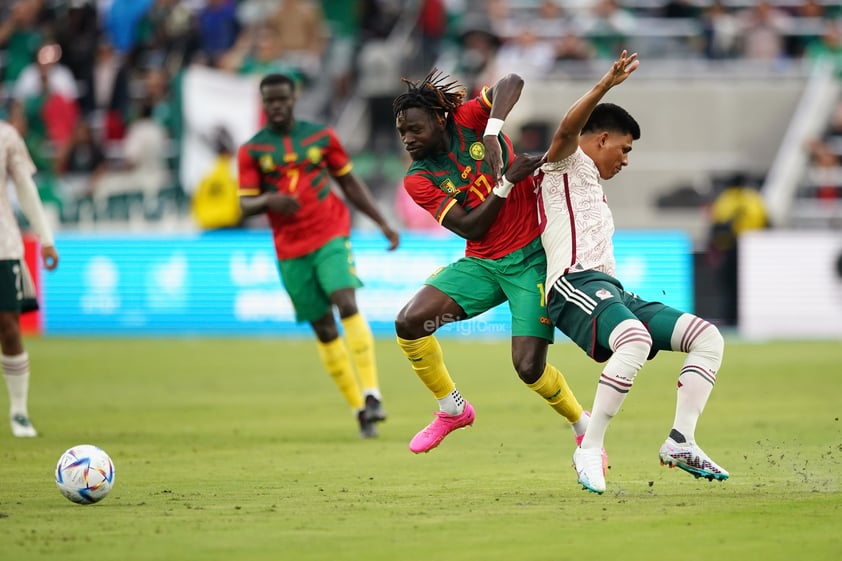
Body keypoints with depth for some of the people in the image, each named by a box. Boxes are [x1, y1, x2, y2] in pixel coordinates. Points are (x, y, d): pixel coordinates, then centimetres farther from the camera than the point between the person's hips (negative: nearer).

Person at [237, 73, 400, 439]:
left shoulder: (321, 136, 5)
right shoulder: (252, 151, 3)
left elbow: (350, 183, 13)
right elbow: (246, 205, -1)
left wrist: (383, 224, 9)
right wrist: (269, 200, -24)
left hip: (331, 236, -1)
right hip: (291, 251, 1)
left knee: (347, 304, -22)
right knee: (324, 330, 2)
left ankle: (371, 395, -24)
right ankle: (360, 410, 8)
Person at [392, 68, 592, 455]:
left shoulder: (468, 120, -8)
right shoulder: (418, 180, -4)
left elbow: (512, 83, -22)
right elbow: (469, 228, -12)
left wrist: (492, 134, -34)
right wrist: (507, 182, -23)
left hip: (532, 256, -4)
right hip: (482, 262, 4)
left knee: (529, 367, -13)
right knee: (409, 322, -14)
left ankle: (585, 429, 15)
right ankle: (452, 409, 9)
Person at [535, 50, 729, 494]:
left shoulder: (594, 193, 36)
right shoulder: (568, 163, 8)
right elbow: (568, 129, -15)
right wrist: (607, 85, -26)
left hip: (613, 292, 10)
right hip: (576, 283, -10)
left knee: (708, 337, -2)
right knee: (637, 340, -38)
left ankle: (680, 441, -8)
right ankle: (589, 449, -34)